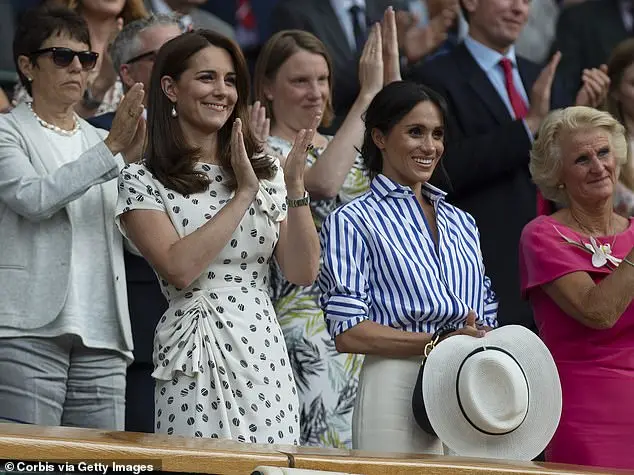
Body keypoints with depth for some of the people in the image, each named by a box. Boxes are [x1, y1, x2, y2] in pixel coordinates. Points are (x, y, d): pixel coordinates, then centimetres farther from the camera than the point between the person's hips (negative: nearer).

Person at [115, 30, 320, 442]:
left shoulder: (265, 172, 11)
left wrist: (295, 188, -7)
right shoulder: (143, 182, 0)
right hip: (197, 361, -4)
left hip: (266, 354, 4)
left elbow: (304, 272, 5)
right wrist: (243, 195, -12)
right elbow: (179, 268, -15)